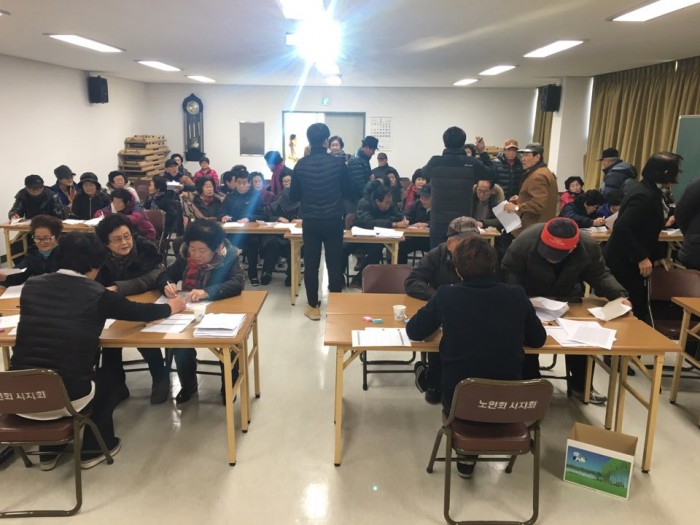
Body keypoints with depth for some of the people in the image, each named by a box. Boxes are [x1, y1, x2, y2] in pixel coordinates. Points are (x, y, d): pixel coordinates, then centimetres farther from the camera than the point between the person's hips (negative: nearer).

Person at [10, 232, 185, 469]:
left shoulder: (31, 286, 2)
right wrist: (171, 307, 24)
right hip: (65, 397, -4)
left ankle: (49, 450, 43)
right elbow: (141, 312, 4)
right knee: (106, 381, 28)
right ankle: (93, 449, 37)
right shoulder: (97, 294, -9)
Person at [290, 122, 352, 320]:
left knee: (311, 264, 9)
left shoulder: (301, 164, -4)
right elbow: (349, 192, 1)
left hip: (310, 221, 1)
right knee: (334, 264, 8)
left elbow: (293, 195, 3)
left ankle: (313, 307, 15)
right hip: (333, 220, -1)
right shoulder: (338, 162, -7)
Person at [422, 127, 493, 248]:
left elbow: (425, 174, 17)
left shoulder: (435, 162, -6)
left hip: (438, 221, 0)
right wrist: (483, 152, 20)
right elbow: (491, 174, 12)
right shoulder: (472, 163, -6)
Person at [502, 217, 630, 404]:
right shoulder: (526, 240, -31)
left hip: (568, 300, 3)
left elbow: (600, 275, -4)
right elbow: (509, 271, -20)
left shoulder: (588, 246, -21)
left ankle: (580, 384, 14)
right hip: (531, 299, -2)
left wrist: (619, 295, -20)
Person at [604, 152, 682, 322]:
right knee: (633, 311, -6)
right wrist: (641, 258, -27)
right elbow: (622, 228, -31)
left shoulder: (648, 191, 11)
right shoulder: (644, 196, -21)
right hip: (624, 262, -10)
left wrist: (657, 256, 16)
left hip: (628, 260, 10)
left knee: (635, 308, 13)